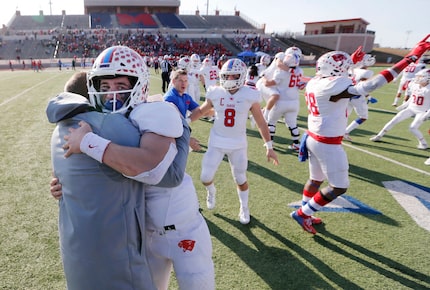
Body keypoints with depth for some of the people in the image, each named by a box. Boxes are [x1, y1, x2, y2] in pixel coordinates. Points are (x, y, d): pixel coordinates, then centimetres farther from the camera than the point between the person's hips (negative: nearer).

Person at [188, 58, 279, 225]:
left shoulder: (249, 95, -13)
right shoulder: (216, 93, -8)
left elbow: (261, 122, -5)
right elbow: (201, 110, 10)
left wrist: (269, 146, -4)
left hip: (238, 144, -1)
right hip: (217, 142, 1)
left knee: (240, 180, 12)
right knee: (205, 177, 2)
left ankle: (244, 208, 39)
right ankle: (211, 192, 40)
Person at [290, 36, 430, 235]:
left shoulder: (315, 82, 2)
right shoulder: (333, 87, -25)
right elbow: (370, 86, -33)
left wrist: (350, 61, 34)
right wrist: (410, 58, -30)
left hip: (313, 138, 9)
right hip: (327, 144, -9)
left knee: (315, 180, 22)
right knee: (338, 187, 7)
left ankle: (305, 214, 35)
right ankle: (302, 213, 15)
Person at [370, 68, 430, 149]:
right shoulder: (414, 84, -3)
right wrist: (403, 106, 15)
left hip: (422, 112, -6)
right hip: (411, 108, 6)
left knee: (413, 128, -17)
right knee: (394, 120, 0)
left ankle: (423, 144, 6)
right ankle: (379, 136, 10)